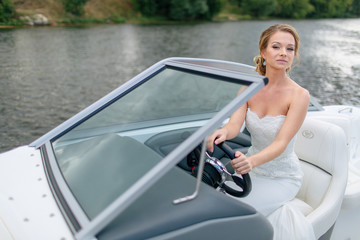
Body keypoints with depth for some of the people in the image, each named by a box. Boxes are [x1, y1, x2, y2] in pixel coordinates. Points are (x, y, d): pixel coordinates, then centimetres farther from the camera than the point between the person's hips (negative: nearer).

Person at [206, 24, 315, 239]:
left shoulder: (299, 95, -17)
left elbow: (281, 143, -24)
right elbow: (234, 124, -16)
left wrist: (252, 161, -43)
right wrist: (221, 133, -40)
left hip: (283, 178, -4)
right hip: (252, 169, 5)